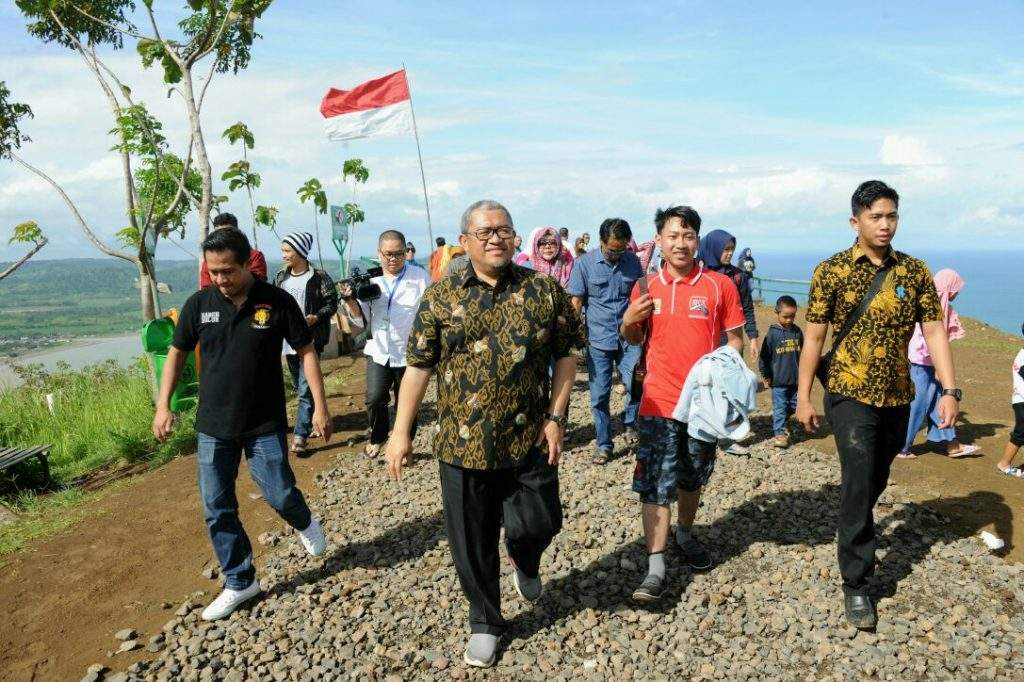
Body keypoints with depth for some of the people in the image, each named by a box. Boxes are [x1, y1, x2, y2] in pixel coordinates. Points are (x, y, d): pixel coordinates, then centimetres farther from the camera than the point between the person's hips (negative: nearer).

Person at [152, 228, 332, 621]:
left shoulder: (277, 302, -11)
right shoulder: (199, 304, -3)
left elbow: (306, 351, -5)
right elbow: (177, 353, 9)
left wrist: (320, 405, -9)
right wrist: (163, 405, 4)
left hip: (265, 425, -3)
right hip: (213, 427, 3)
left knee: (280, 495, -2)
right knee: (217, 510, 6)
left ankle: (304, 523, 35)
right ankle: (240, 582, 24)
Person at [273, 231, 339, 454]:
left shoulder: (319, 277, -9)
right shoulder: (280, 277, 8)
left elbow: (331, 304, -6)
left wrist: (315, 317, -21)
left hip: (311, 340, -6)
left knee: (306, 388, -11)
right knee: (300, 387, 17)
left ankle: (300, 436, -11)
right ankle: (313, 421, 35)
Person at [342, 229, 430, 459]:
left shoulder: (420, 277, -3)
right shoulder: (370, 279, 5)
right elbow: (361, 320, 5)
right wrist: (351, 300, -12)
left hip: (409, 353, -2)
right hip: (378, 352, 2)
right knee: (375, 399, -9)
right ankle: (377, 438, 19)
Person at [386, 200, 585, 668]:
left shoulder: (544, 290, 0)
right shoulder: (441, 296, -1)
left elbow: (565, 356, 5)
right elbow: (418, 366, 1)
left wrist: (556, 417, -3)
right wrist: (401, 432, -2)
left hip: (530, 443, 0)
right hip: (463, 445, 0)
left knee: (537, 525, 7)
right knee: (472, 544, 11)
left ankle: (524, 561, 46)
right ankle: (484, 622, 36)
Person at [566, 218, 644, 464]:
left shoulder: (633, 261, 2)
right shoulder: (585, 263, -4)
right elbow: (576, 303, -3)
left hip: (629, 338, 1)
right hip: (598, 340, -1)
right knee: (599, 396, 5)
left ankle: (630, 423, 21)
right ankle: (603, 445, 20)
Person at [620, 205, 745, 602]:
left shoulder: (720, 285, -3)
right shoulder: (646, 287, 2)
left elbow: (735, 338, 2)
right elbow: (634, 339, 13)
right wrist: (629, 321, -9)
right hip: (659, 402, 0)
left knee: (693, 477, 19)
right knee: (654, 483, -4)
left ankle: (685, 534, 43)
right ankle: (655, 567, 2)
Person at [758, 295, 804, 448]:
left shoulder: (797, 332, 3)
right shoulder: (773, 333, -10)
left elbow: (802, 354, 13)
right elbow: (764, 356, -5)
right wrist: (765, 376, -3)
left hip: (796, 380, 5)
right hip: (778, 380, -5)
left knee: (793, 406, 14)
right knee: (779, 407, 0)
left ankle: (780, 423, 36)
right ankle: (780, 433, 9)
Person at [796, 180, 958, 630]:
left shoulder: (915, 271, 2)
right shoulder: (832, 271, -6)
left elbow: (934, 331, 0)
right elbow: (814, 337, -5)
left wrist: (950, 390, -9)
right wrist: (803, 397, -6)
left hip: (898, 397, 4)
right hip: (851, 395, -4)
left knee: (876, 481, 17)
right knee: (858, 484, -7)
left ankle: (855, 538, 43)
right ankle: (855, 584, 4)